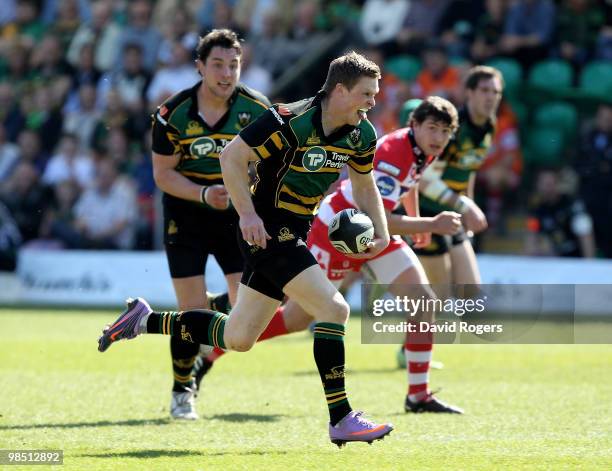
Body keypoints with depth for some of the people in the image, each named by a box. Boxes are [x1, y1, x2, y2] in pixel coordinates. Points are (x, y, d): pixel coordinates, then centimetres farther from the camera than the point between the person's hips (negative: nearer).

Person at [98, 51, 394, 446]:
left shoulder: (362, 135, 2)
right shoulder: (289, 121, -21)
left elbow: (365, 185, 18)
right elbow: (231, 156, -17)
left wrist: (381, 233, 3)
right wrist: (248, 214, -23)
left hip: (294, 234, 8)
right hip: (269, 231, -8)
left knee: (236, 338, 12)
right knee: (334, 309, -19)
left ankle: (145, 320, 28)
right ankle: (341, 419, -14)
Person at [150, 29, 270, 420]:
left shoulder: (258, 109, -9)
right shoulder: (173, 114, -13)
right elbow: (163, 173, -8)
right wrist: (204, 194, -24)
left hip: (238, 217, 2)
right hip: (186, 218, -2)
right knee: (193, 311, -6)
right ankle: (182, 392, 13)